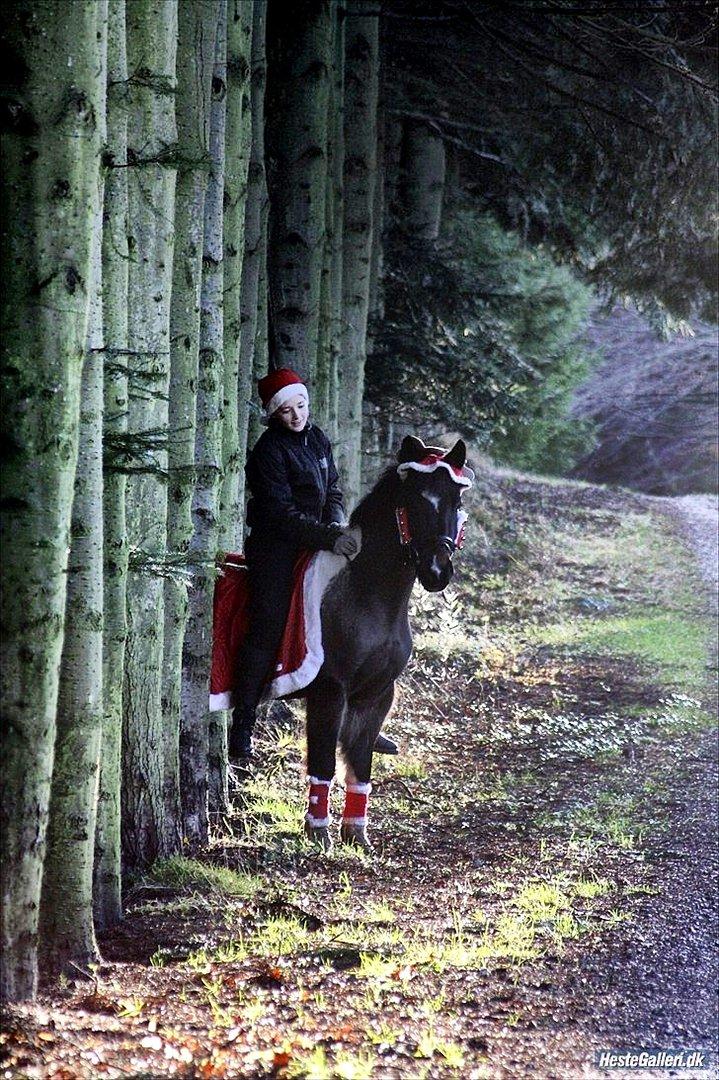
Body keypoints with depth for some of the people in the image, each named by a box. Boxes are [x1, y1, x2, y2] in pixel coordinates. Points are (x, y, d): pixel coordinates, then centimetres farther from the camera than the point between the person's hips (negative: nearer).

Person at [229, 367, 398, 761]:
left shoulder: (318, 440, 9)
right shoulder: (269, 451, -15)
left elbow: (332, 490, 14)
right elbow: (282, 513, -20)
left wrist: (338, 525, -7)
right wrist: (329, 538, -28)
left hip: (315, 545, 8)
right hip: (274, 548, -8)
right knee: (267, 633, -9)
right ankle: (241, 732, -3)